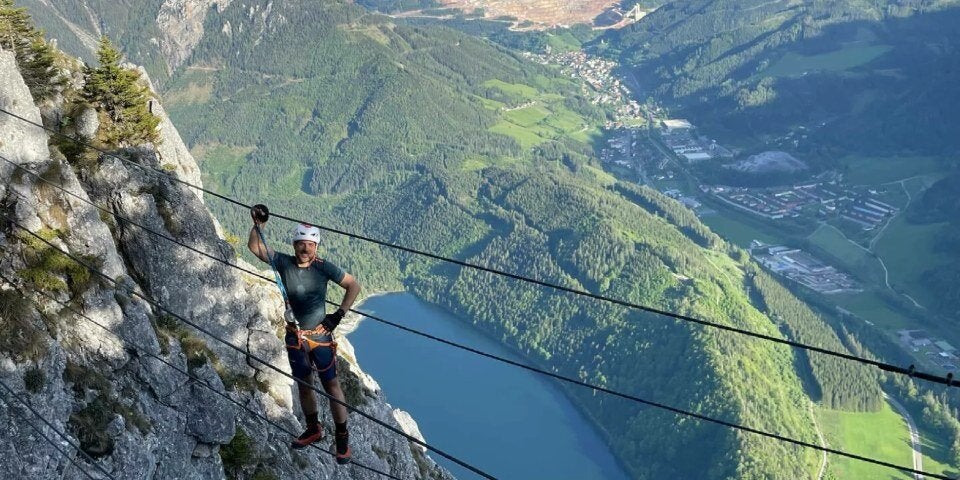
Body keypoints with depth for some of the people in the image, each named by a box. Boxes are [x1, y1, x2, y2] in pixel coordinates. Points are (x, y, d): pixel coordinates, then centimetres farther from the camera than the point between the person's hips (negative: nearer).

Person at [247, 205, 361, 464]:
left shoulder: (323, 267, -13)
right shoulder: (284, 263, -6)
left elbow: (354, 285, -6)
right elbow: (254, 247, -4)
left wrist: (339, 314, -9)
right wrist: (258, 225, -21)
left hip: (320, 336, -3)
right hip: (294, 336, 3)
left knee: (330, 385, 1)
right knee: (303, 384, 16)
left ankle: (342, 437, 11)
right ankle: (313, 429, 36)